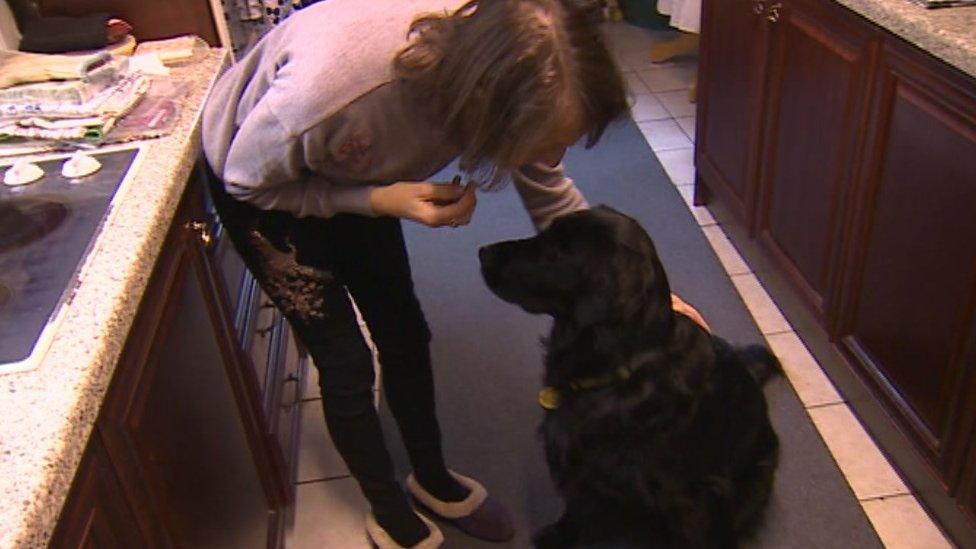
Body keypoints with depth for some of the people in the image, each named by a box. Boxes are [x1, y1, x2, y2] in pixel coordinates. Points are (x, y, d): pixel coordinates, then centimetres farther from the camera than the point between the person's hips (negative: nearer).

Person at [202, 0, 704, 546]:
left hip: (355, 179, 5)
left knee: (406, 335, 11)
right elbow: (248, 178, -23)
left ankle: (432, 477, 36)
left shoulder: (497, 63, -28)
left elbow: (553, 198, -12)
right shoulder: (331, 89, -45)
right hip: (258, 182, -4)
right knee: (346, 362, -1)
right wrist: (380, 201, -35)